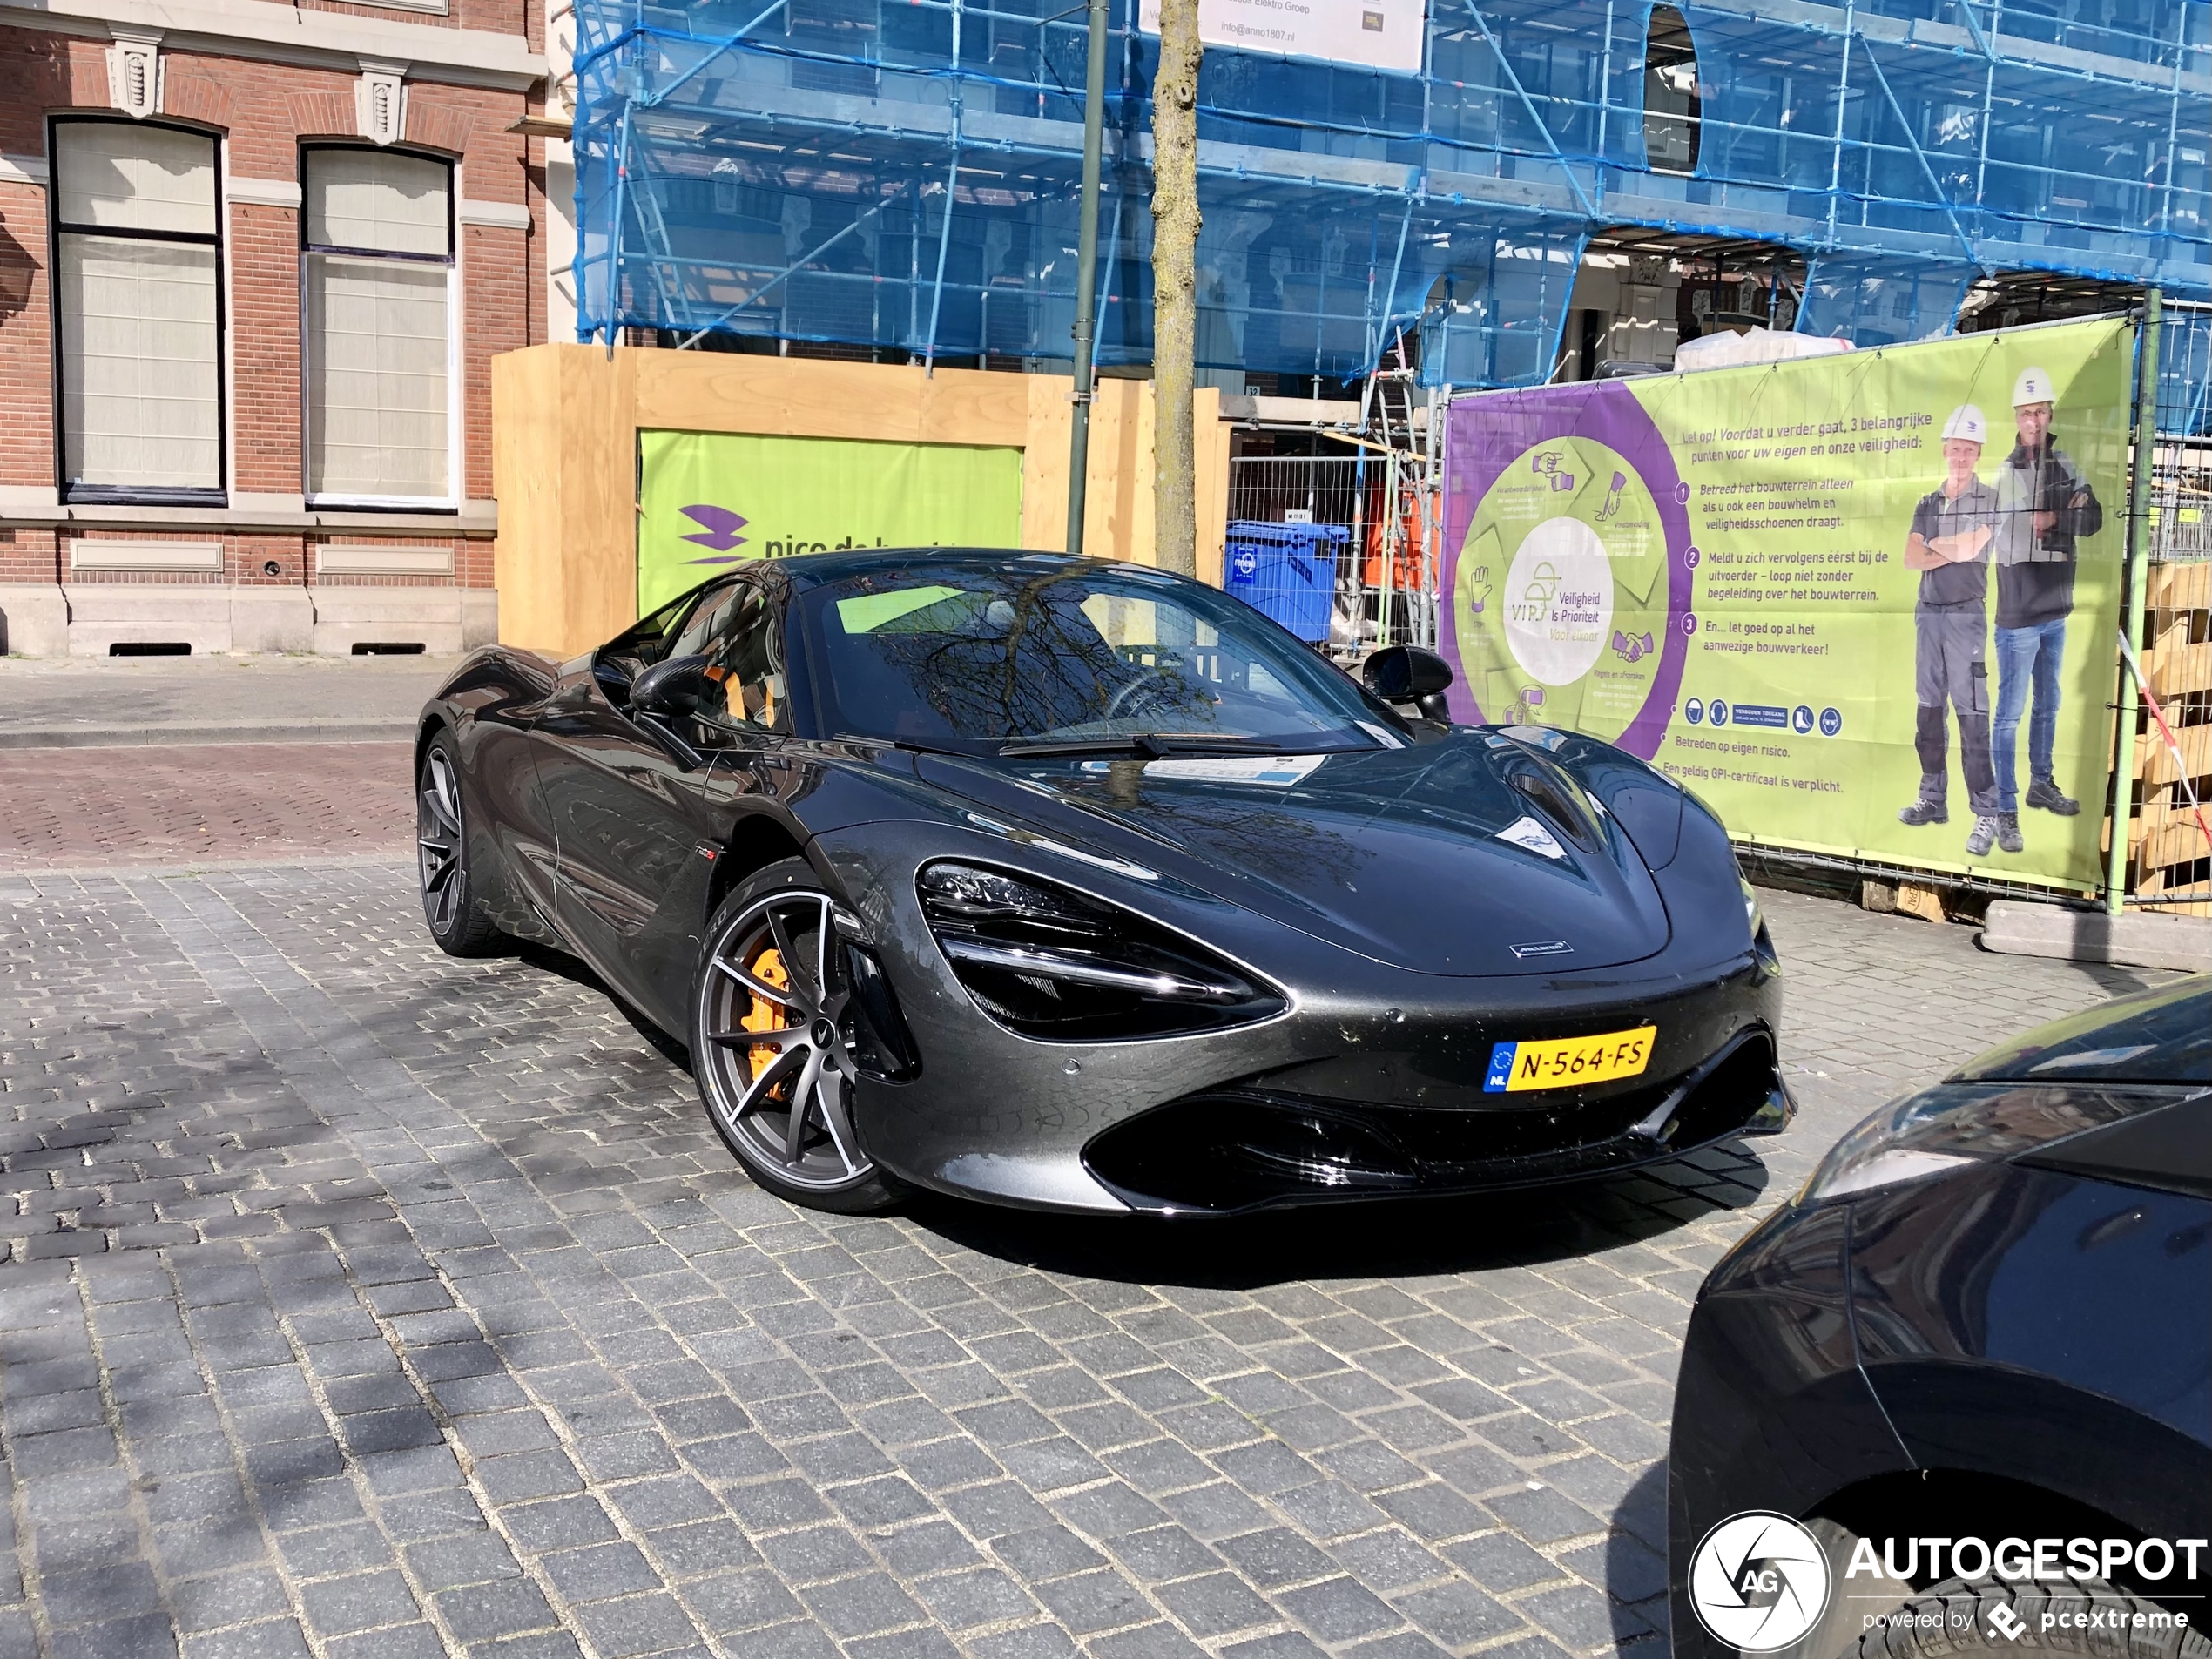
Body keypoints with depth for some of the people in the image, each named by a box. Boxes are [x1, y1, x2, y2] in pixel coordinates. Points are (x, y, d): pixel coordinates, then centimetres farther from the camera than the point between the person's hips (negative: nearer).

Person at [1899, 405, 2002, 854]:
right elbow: (1911, 559, 4)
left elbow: (1969, 548, -15)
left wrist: (1933, 544, 1)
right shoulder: (1927, 504, 13)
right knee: (1929, 709, 11)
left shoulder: (1989, 500, -2)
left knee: (1972, 714, -10)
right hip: (1927, 612, 6)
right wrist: (1950, 551, -9)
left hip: (1965, 614, -6)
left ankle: (1986, 813, -10)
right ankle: (1933, 799, 19)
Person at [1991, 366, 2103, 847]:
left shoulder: (2064, 464, 4)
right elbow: (2010, 545, -23)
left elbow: (2095, 518, 1)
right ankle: (2005, 811, 2)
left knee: (2048, 705, 20)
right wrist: (2066, 516, -15)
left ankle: (2041, 784, 36)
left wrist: (2053, 519, -16)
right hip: (2017, 614, -7)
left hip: (2055, 611, 7)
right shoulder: (2004, 473, -16)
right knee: (2010, 713, -3)